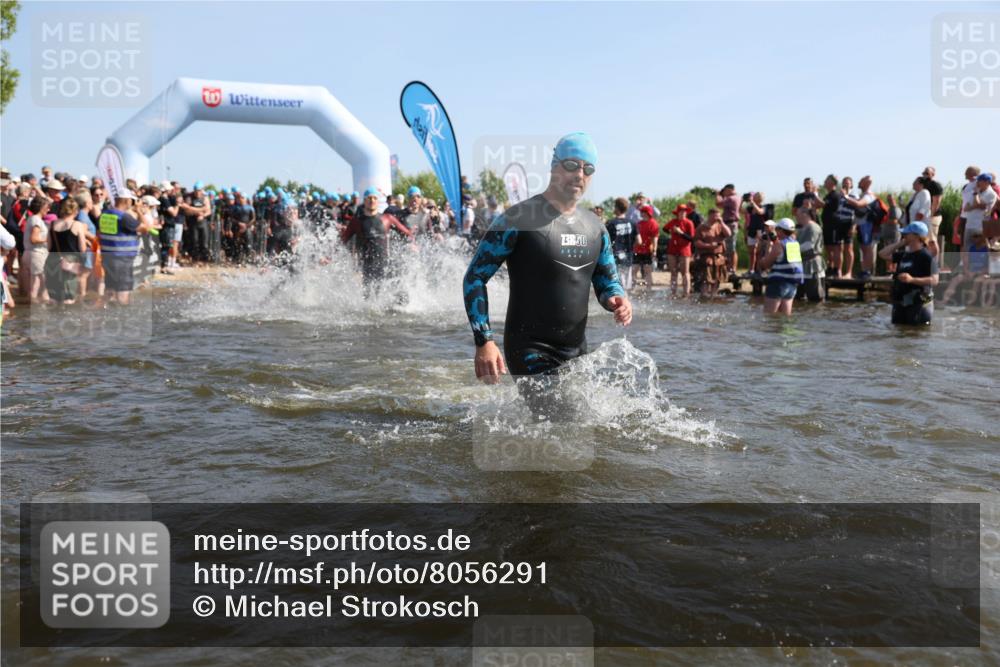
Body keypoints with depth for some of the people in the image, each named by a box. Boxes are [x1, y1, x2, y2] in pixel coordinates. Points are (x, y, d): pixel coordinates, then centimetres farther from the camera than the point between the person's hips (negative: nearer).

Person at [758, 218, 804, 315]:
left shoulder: (779, 245, -11)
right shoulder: (796, 244, 8)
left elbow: (764, 264, -7)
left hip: (779, 282, -8)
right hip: (793, 283, 8)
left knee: (768, 315, -4)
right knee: (785, 315, 12)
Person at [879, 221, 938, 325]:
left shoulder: (927, 256, -10)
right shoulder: (904, 255, 13)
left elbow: (934, 280, -18)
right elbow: (883, 254, 15)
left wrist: (912, 279, -30)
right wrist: (899, 243, 9)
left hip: (918, 304, -8)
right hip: (900, 304, 8)